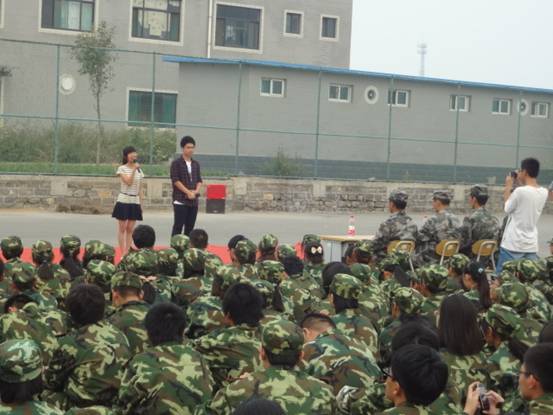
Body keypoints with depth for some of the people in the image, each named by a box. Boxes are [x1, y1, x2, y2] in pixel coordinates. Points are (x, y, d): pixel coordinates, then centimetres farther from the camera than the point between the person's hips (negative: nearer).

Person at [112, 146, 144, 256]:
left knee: (130, 229, 6)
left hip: (135, 202, 4)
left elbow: (140, 189, 12)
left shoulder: (139, 170, 9)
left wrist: (141, 204, 10)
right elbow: (128, 182, -17)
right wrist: (134, 169, -21)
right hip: (123, 201, -4)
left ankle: (127, 252, 9)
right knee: (122, 228, 0)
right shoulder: (122, 168, -4)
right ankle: (123, 253, 4)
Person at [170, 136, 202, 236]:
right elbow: (175, 180, -11)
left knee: (190, 227, 7)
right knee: (178, 226, -6)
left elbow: (199, 180, 15)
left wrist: (196, 191, -5)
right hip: (180, 200, -6)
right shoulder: (176, 163, -4)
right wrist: (188, 192, -15)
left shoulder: (196, 164, 14)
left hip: (194, 201, 6)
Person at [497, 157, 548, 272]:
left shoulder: (520, 191, -18)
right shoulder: (544, 193, 3)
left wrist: (508, 187, 5)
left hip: (513, 245, -6)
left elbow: (507, 209, -4)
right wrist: (522, 183, 18)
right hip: (532, 246, 6)